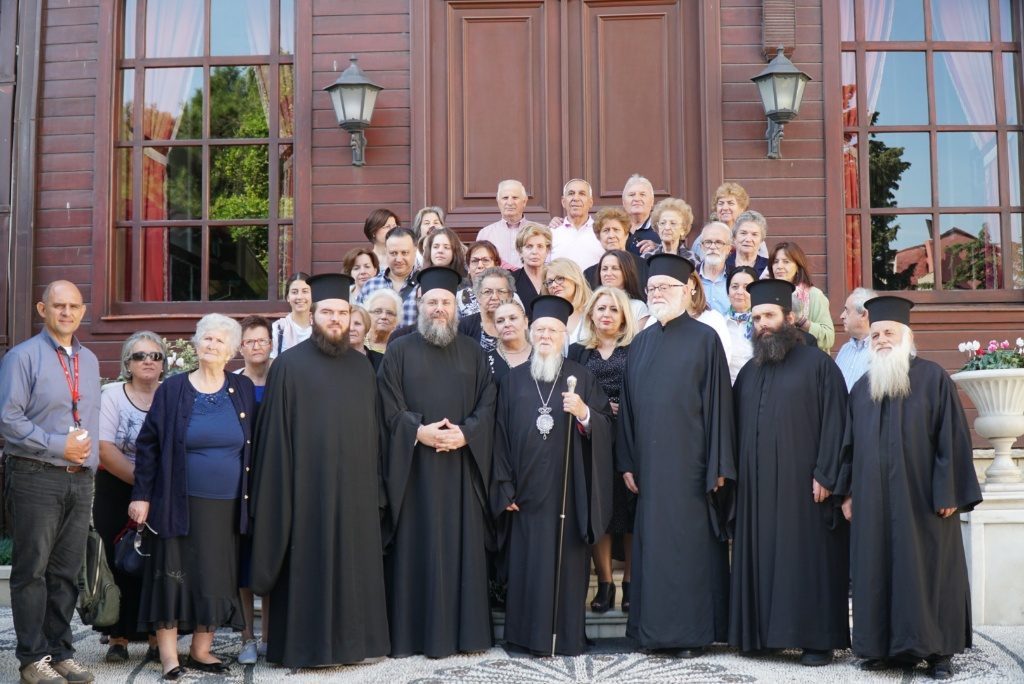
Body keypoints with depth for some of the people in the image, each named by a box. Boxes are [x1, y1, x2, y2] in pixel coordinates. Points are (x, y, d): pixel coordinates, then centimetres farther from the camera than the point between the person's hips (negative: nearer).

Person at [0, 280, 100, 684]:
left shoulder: (89, 361, 15)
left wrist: (90, 460, 11)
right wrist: (59, 446, -13)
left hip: (80, 479, 6)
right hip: (36, 478, -6)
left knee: (66, 572, 10)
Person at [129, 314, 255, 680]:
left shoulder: (243, 390, 6)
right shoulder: (172, 389, -1)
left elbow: (252, 445, 10)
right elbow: (148, 444, 0)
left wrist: (249, 496, 7)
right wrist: (141, 495, -5)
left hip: (226, 505, 2)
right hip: (180, 503, -2)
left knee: (216, 577, 6)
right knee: (174, 574, 1)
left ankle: (201, 650, 18)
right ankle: (168, 653, 8)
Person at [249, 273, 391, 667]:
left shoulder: (363, 368, 11)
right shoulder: (290, 365, -3)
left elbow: (373, 431, 11)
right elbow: (276, 435, -5)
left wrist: (376, 488, 7)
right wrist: (279, 493, -10)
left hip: (354, 488, 4)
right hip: (308, 488, -4)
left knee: (353, 566, 10)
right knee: (308, 567, 2)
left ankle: (352, 639, 22)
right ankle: (305, 645, 12)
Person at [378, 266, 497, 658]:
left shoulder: (472, 352, 12)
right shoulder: (400, 351, 5)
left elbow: (487, 405, 5)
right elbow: (389, 408, -2)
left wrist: (465, 433, -12)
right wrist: (419, 431, -16)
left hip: (462, 467, 2)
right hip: (414, 468, -2)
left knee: (462, 547, 3)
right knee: (417, 548, 0)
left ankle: (465, 630, 11)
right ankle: (412, 634, 7)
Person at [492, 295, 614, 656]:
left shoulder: (582, 377, 5)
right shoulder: (514, 379, 8)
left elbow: (606, 427, 0)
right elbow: (501, 435, 5)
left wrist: (584, 413, -21)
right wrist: (505, 488, -2)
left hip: (567, 493, -1)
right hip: (527, 492, 1)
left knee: (568, 564, 1)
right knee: (528, 565, 3)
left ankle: (568, 635, 11)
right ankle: (531, 635, 13)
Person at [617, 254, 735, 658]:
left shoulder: (704, 339, -3)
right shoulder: (641, 344, 12)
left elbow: (718, 402, -7)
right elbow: (628, 406, 13)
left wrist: (718, 466, -12)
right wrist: (627, 463, 8)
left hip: (689, 463, -5)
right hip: (650, 463, 5)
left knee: (691, 543, -1)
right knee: (652, 543, 8)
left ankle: (694, 631, 9)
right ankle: (655, 628, 18)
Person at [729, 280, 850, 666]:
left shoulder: (818, 365, -2)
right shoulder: (749, 372, 16)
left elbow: (834, 423, -8)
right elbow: (738, 428, 17)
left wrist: (824, 475, -16)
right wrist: (735, 474, 8)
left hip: (802, 484, -6)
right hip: (756, 486, 6)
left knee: (808, 559, -2)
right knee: (761, 557, 8)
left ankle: (817, 638, 4)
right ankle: (762, 632, 15)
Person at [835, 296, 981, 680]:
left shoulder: (933, 379, -2)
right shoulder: (862, 388, 12)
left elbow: (952, 438, -6)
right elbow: (849, 445, 15)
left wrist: (949, 492, -11)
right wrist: (847, 492, 9)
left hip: (922, 498, -4)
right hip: (873, 502, 4)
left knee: (928, 570, 0)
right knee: (878, 571, 5)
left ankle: (937, 650, 9)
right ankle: (886, 647, 14)